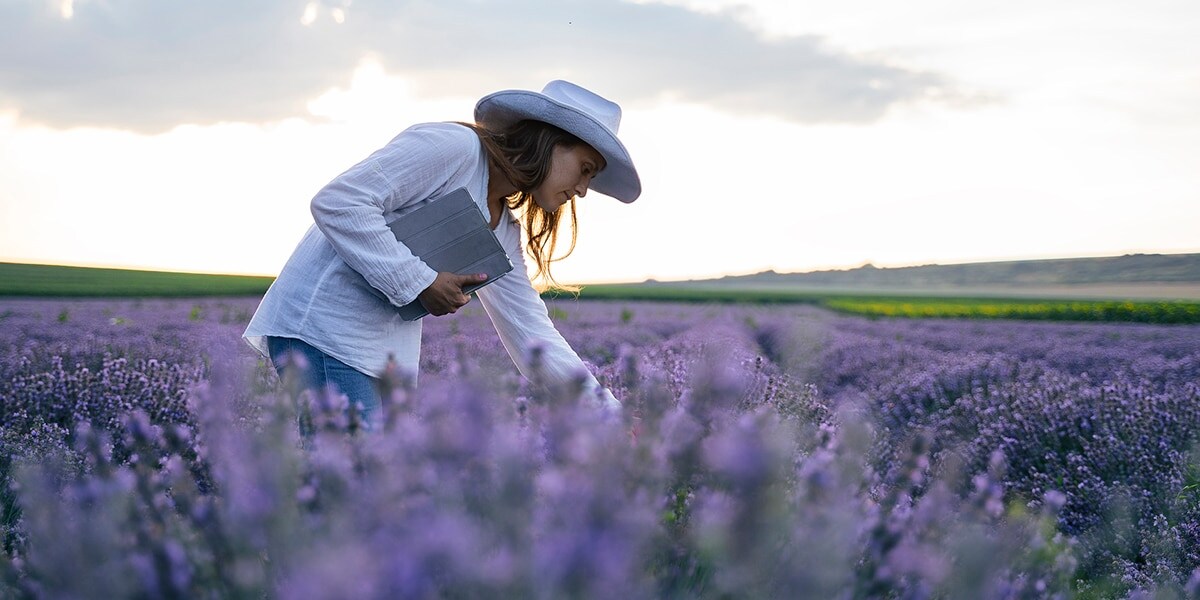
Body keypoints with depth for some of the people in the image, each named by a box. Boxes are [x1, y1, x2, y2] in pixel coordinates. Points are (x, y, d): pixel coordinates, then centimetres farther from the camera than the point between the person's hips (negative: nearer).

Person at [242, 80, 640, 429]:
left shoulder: (504, 230, 15)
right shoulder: (453, 146, -11)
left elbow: (530, 334, 14)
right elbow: (336, 202, -19)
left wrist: (606, 412, 8)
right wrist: (420, 283, -18)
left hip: (389, 347, 9)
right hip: (321, 323, -9)